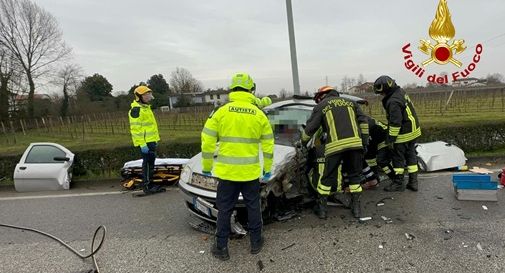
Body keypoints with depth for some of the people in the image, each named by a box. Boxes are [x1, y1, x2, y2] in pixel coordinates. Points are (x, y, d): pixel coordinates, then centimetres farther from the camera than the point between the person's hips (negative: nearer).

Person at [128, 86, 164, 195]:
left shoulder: (146, 107, 20)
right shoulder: (136, 109, -12)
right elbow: (135, 128, -20)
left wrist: (155, 139, 25)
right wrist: (142, 144, -24)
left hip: (151, 141, 10)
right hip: (145, 142, -10)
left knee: (150, 162, 13)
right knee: (148, 163, -8)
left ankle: (150, 184, 22)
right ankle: (147, 186, -2)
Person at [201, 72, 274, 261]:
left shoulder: (221, 112, -5)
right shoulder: (259, 114, -1)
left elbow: (208, 142, -4)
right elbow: (268, 145, 4)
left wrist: (207, 167, 6)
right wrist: (267, 169, 14)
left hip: (226, 171, -1)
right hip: (251, 172, 1)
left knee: (224, 210, 12)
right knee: (253, 207, 18)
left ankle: (221, 248, 22)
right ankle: (256, 243, 31)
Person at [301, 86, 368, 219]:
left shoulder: (321, 106, 14)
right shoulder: (350, 102, 24)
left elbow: (310, 128, 12)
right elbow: (363, 121, 15)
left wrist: (303, 141, 28)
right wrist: (364, 140, 16)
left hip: (335, 146, -3)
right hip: (355, 143, 3)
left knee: (328, 177, 10)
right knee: (355, 175, 18)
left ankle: (322, 208, 17)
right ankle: (356, 207, 22)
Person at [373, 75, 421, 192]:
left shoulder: (393, 101, -25)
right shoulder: (401, 91, 5)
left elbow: (395, 123, -25)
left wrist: (391, 139, -18)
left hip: (403, 134, -10)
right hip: (413, 130, 10)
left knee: (398, 157, 3)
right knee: (411, 155, 15)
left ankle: (398, 183, 13)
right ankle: (413, 182, 23)